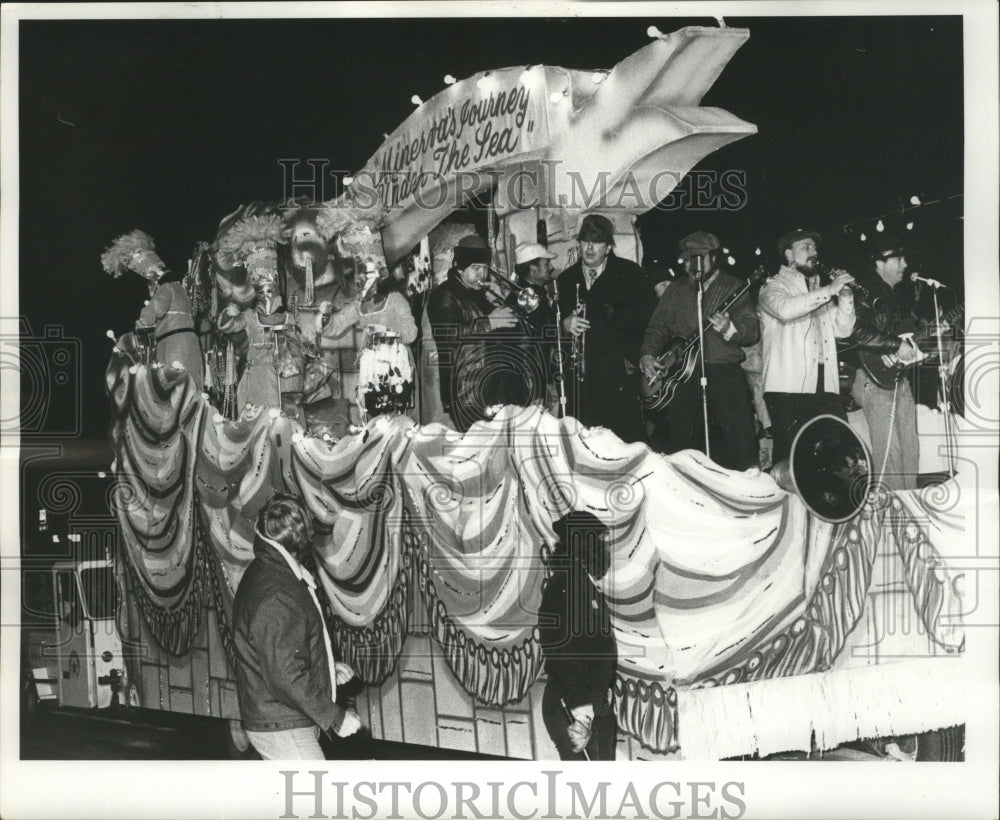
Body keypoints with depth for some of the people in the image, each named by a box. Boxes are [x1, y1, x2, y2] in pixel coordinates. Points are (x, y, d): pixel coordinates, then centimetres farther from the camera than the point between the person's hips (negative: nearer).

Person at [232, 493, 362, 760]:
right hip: (283, 728, -10)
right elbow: (286, 676, -28)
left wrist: (329, 668, 14)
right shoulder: (276, 597, -25)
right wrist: (336, 717, -21)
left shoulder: (264, 573, 9)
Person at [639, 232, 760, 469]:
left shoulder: (733, 287, 3)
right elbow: (658, 326, 14)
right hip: (683, 372, 3)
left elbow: (753, 331, -4)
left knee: (740, 440, -10)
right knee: (678, 442, 6)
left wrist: (729, 329, -24)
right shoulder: (676, 291, 13)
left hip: (725, 372, -3)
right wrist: (647, 356, -2)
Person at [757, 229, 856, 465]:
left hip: (825, 386, 6)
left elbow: (843, 330, 18)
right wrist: (829, 290, -18)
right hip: (788, 388, -6)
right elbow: (785, 309, -20)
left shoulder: (817, 290, 24)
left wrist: (845, 296, 4)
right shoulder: (774, 286, 4)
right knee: (789, 456, -7)